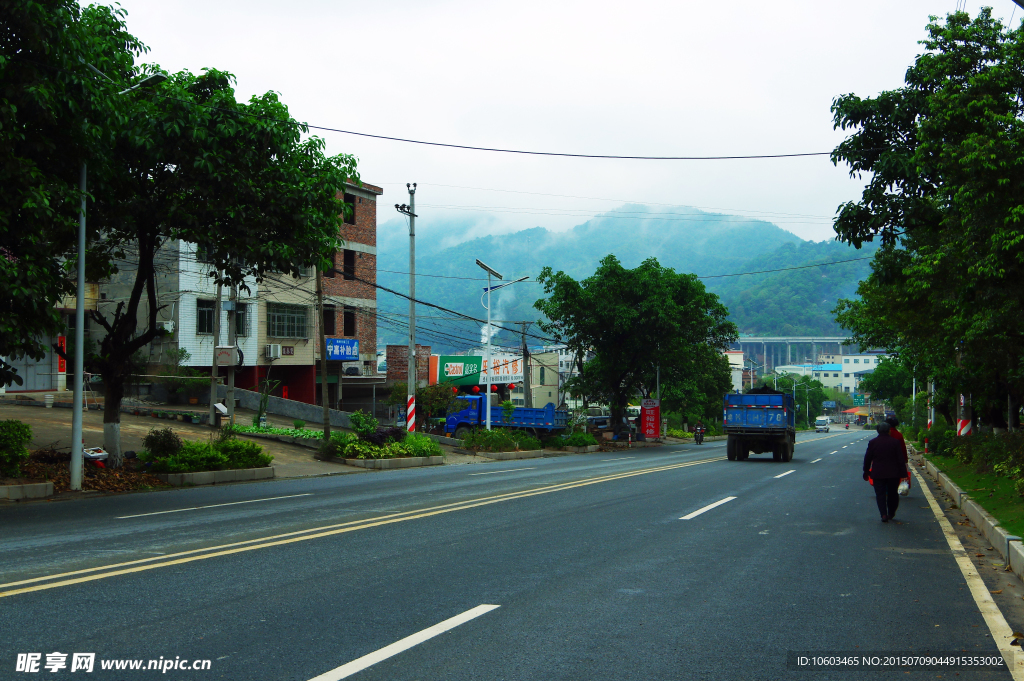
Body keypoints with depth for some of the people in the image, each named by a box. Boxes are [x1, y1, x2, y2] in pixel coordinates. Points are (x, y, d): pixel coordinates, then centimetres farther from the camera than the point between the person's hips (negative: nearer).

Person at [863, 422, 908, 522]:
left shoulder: (872, 442, -3)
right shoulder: (895, 442, -3)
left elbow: (867, 458, 2)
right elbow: (900, 458, -3)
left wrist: (866, 472, 12)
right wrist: (903, 472, 2)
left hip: (878, 473, -1)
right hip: (893, 473, 1)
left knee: (880, 495, 1)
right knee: (892, 494, 14)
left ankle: (884, 514, -13)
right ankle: (891, 513, 23)